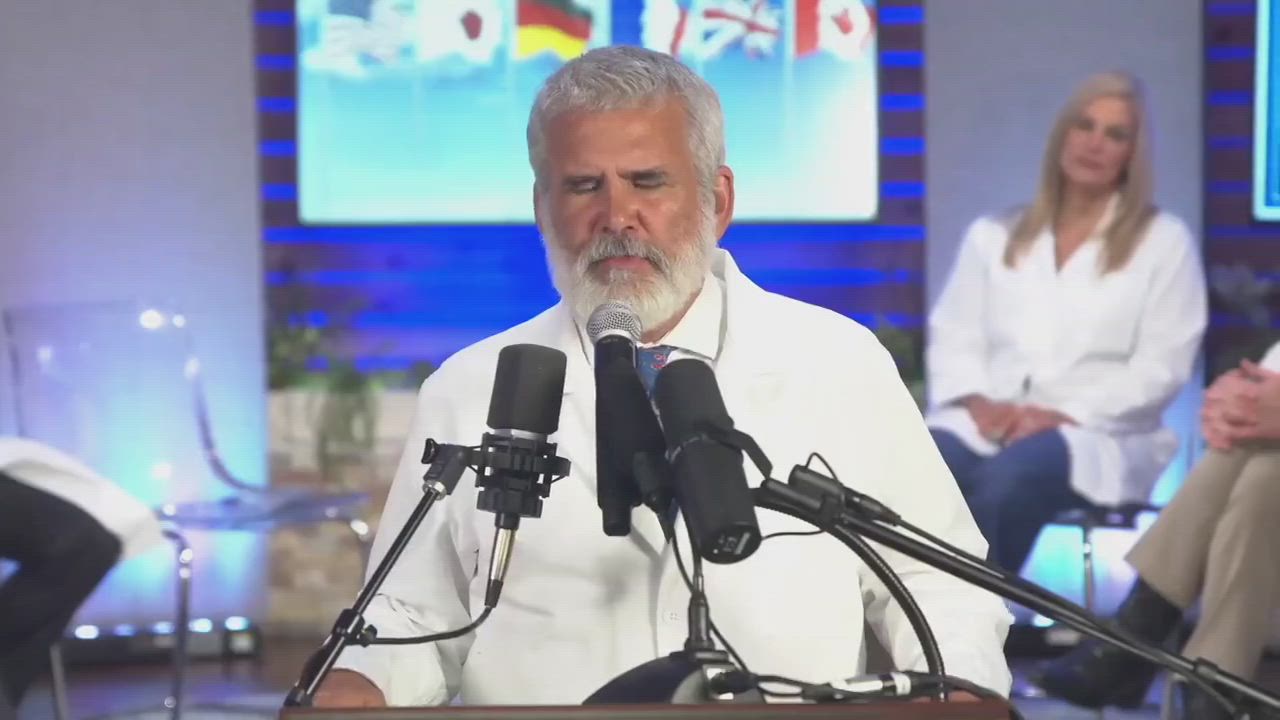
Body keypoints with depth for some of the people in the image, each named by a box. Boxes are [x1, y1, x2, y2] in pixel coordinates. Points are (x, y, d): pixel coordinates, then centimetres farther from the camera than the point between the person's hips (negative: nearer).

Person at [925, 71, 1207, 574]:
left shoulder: (1164, 241, 11)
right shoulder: (993, 235, 21)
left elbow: (1161, 366, 1)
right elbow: (952, 337, 15)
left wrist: (1063, 415, -12)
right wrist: (977, 401, -7)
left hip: (1096, 434, -3)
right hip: (986, 426, 3)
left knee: (1009, 481, -39)